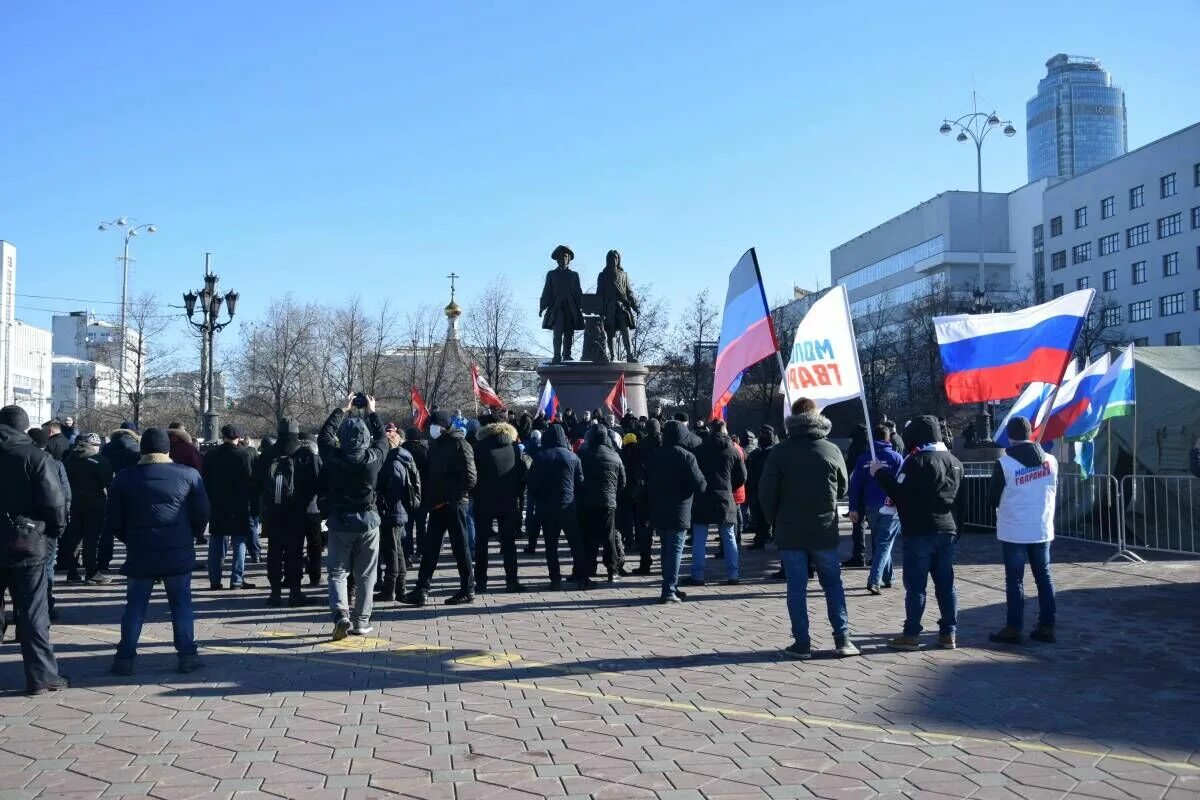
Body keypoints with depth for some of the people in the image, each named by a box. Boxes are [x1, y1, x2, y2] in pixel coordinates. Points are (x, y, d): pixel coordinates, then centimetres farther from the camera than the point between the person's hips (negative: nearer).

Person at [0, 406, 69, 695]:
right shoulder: (36, 456, -10)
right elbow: (54, 502, -13)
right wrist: (57, 530, 3)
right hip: (27, 544, -3)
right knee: (33, 613, 3)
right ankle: (41, 676, 6)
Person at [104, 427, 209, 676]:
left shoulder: (124, 478, 1)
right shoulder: (188, 475, -3)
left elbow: (112, 521, 4)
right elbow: (202, 513, -1)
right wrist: (191, 535, 16)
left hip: (139, 554, 1)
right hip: (178, 553, -1)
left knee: (135, 607, 11)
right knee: (181, 604, 8)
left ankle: (125, 658, 12)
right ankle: (187, 655, 9)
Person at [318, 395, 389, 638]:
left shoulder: (333, 457, -10)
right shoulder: (373, 458, -10)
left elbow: (324, 435, 9)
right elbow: (382, 438, 10)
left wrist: (343, 410, 16)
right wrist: (371, 412, 21)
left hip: (339, 522, 0)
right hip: (368, 521, 1)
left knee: (337, 572, 7)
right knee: (365, 575, 10)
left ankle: (341, 614, -14)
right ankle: (361, 622, 13)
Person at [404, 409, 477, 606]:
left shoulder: (460, 445, -9)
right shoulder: (435, 444, 15)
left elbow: (469, 479, -14)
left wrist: (448, 498, -16)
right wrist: (427, 496, 7)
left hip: (454, 505, -7)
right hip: (437, 505, 7)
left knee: (460, 548, 1)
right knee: (430, 548, 4)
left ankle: (468, 590, 11)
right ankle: (421, 590, 6)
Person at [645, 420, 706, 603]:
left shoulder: (653, 455, 7)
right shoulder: (686, 456, -13)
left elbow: (647, 483, 13)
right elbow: (699, 485, -16)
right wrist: (702, 480, 4)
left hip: (657, 512, 6)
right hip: (678, 513, -6)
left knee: (666, 550, 17)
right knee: (675, 551, -2)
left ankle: (671, 587, 24)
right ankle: (669, 591, -5)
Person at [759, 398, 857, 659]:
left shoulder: (779, 452, -7)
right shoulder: (832, 450, -3)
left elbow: (766, 493, -6)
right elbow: (843, 489, 8)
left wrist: (775, 521, 10)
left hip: (790, 532, -1)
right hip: (824, 532, 1)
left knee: (796, 588, 5)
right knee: (833, 585, 12)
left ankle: (802, 643, 6)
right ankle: (842, 640, 9)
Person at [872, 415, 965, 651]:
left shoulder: (917, 460, -14)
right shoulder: (954, 462, 13)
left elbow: (900, 493, -16)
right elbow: (959, 499, 19)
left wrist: (880, 473, -5)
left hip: (919, 532, -7)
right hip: (948, 530, 7)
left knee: (915, 585, -2)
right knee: (945, 583, 11)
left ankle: (911, 634, 1)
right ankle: (949, 633, 14)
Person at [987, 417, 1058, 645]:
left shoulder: (1004, 464, -13)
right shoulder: (1050, 460, -1)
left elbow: (992, 497, -4)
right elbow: (1053, 490, 12)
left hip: (1014, 531, -4)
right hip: (1043, 529, 4)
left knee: (1014, 579, 2)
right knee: (1043, 577, 11)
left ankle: (1014, 628, 4)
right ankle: (1047, 626, 15)